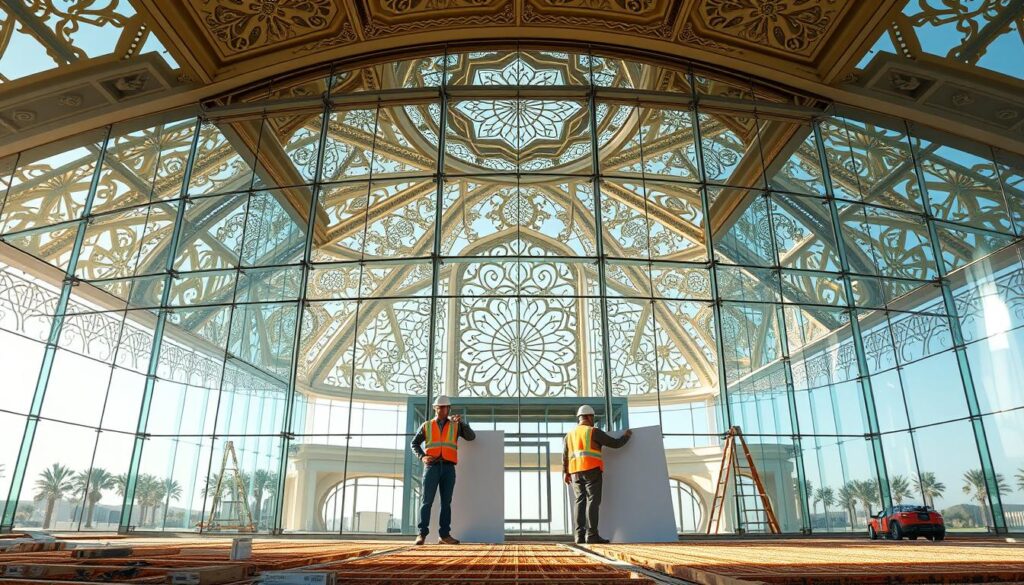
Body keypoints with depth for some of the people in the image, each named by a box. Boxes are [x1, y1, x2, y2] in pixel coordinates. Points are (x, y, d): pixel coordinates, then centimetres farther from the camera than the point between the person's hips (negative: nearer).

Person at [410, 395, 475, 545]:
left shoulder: (455, 426, 13)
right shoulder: (426, 426, 12)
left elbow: (471, 437, 2)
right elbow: (414, 444, 11)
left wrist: (462, 422, -12)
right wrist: (422, 457, -8)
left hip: (448, 468, 1)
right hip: (432, 467, -1)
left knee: (446, 502, 1)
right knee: (427, 500, -8)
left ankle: (445, 535, 4)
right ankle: (422, 534, -4)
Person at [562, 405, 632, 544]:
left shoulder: (570, 434, 15)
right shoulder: (594, 432, -2)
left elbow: (565, 455, 13)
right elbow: (615, 444, -1)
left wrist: (565, 472, 23)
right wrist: (626, 436, 17)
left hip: (576, 472, 6)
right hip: (592, 470, -6)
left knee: (581, 501, 4)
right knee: (593, 501, -7)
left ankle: (580, 535, -5)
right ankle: (592, 534, -14)